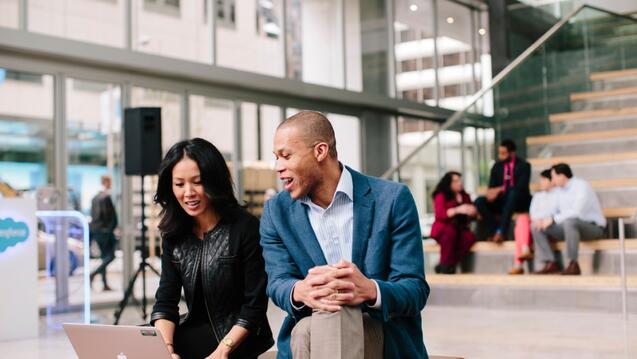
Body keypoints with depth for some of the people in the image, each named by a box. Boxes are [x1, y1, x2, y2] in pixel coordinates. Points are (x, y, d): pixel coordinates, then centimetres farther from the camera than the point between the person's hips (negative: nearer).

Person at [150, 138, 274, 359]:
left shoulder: (246, 228, -12)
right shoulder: (173, 235, 4)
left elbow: (254, 306, -13)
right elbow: (165, 301, -2)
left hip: (237, 336, -5)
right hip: (196, 331, 6)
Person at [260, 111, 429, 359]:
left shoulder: (392, 199, -6)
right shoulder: (276, 212, 5)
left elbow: (416, 290, -9)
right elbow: (278, 283, -3)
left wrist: (369, 290, -32)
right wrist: (300, 292, -29)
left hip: (385, 336, -2)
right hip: (308, 330, 3)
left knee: (330, 321, -34)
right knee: (306, 331, -33)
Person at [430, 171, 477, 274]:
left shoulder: (465, 196, 18)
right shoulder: (441, 196, 1)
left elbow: (474, 213, 15)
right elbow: (440, 214, -16)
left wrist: (472, 212, -11)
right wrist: (457, 210, -30)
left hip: (460, 228, 4)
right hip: (443, 230, -4)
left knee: (469, 237, -29)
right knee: (450, 231, -38)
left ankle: (447, 265, -25)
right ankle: (445, 265, -29)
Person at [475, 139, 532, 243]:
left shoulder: (523, 165, -6)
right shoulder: (497, 166, 8)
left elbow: (521, 188, -19)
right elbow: (491, 187, 3)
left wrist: (500, 190, -29)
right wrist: (492, 192, -23)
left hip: (520, 201, -5)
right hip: (502, 201, 5)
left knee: (513, 193, -39)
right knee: (479, 201, -20)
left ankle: (501, 231, -42)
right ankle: (496, 232, -29)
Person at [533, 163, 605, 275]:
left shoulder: (581, 186, -14)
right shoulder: (559, 191, 10)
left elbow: (576, 212, -27)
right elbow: (555, 212, 13)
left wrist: (553, 219, -25)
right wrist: (544, 220, -9)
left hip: (593, 227, -8)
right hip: (569, 226, 8)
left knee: (569, 222, -41)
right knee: (537, 228, -4)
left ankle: (573, 265, -32)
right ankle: (551, 264, -10)